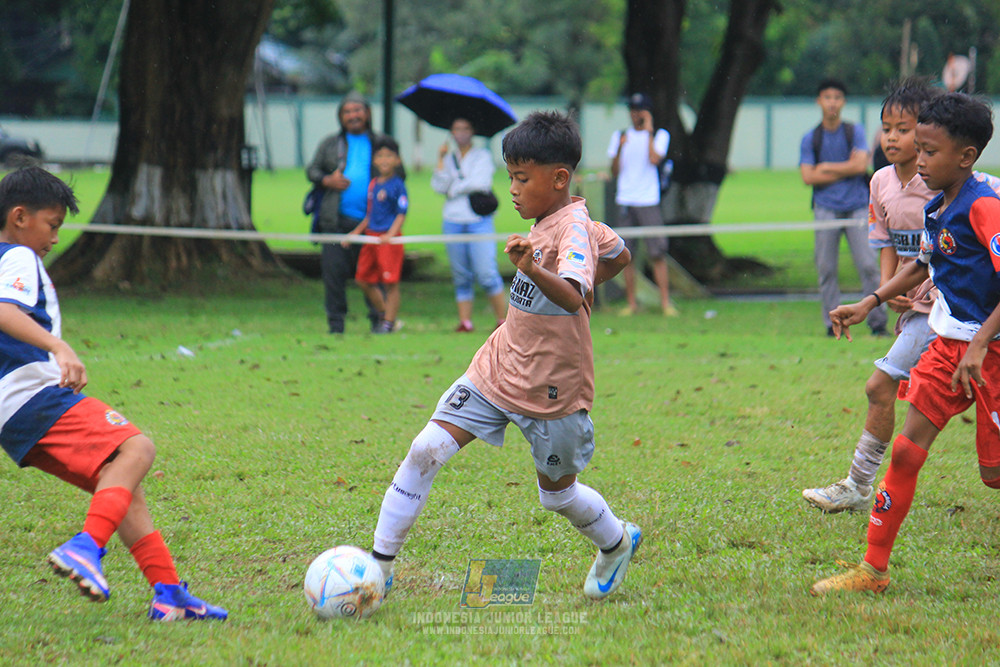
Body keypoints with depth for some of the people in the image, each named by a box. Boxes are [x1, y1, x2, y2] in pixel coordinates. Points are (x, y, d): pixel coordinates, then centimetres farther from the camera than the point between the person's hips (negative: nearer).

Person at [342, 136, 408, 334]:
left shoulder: (397, 185, -7)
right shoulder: (373, 184, 13)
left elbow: (401, 214, -12)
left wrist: (390, 235, -24)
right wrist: (356, 232, 19)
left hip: (389, 239, -8)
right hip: (371, 236, 8)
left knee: (390, 282, -5)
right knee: (364, 280, 11)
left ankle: (389, 322, 3)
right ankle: (383, 313, 26)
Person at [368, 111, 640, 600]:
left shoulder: (573, 230, -22)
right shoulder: (550, 221, 5)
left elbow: (571, 296, -41)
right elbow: (618, 254, 20)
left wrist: (533, 270, -58)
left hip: (552, 390, -7)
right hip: (498, 371, 8)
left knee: (557, 494, 10)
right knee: (426, 450, -7)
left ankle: (617, 545, 42)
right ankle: (380, 565, -3)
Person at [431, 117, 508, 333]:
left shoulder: (482, 156, 7)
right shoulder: (448, 159, 16)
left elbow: (482, 182, -9)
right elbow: (438, 186, 2)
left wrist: (455, 189, -1)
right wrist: (441, 159, -4)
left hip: (479, 220, -4)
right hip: (453, 223, 4)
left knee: (487, 273, -13)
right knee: (461, 276, 2)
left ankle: (503, 319, -7)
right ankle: (465, 321, 3)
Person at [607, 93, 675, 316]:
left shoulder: (659, 135, 7)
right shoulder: (620, 136, 13)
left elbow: (654, 159, -12)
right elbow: (615, 172, 7)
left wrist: (649, 131, -9)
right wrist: (619, 148, -7)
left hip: (649, 202, -3)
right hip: (625, 203, 3)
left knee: (657, 254, -9)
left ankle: (665, 302, -6)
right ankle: (631, 303, 7)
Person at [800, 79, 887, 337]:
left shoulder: (855, 132, 7)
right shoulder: (810, 139, 7)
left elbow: (861, 165, -7)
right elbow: (808, 177, -3)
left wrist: (827, 168, -3)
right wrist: (846, 170, -5)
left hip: (857, 207, -1)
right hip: (826, 209, 1)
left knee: (868, 265, -6)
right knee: (826, 269, -2)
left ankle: (878, 322, -2)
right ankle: (833, 323, 4)